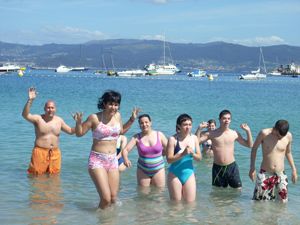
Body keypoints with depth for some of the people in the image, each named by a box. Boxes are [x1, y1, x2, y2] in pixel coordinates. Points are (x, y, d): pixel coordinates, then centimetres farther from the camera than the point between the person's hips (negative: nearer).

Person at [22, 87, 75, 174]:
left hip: (55, 154, 4)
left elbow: (70, 131, 24)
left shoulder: (59, 120, 12)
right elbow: (25, 115, -21)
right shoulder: (38, 119, -3)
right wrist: (30, 100, -32)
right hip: (40, 152, -4)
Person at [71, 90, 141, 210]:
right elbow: (79, 133, -2)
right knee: (106, 198, -15)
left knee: (113, 199, 6)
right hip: (97, 160, -5)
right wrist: (78, 122, -20)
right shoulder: (95, 118, -10)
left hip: (113, 160, 5)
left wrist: (132, 119, 19)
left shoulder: (117, 116, 6)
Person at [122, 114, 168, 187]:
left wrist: (159, 155, -3)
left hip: (158, 170, 0)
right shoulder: (136, 137, -5)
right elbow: (125, 149, -12)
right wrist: (125, 159, -32)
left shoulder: (159, 135, -3)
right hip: (143, 170, 0)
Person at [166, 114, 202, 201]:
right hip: (175, 175, -3)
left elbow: (199, 158, 4)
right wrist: (183, 154, -25)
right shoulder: (173, 139, -9)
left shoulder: (194, 138, 4)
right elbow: (169, 159, -14)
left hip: (189, 174, 3)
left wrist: (192, 154, -16)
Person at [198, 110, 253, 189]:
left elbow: (249, 145, 14)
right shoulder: (212, 133, 2)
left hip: (232, 167, 1)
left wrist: (248, 131, 4)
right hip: (217, 168, -1)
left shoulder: (235, 134, 5)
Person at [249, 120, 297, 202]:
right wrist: (252, 168, 0)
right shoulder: (264, 133, -8)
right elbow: (254, 148, 4)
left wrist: (294, 170, 14)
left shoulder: (288, 136, -1)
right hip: (265, 174, -2)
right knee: (258, 201, -2)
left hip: (281, 175, 2)